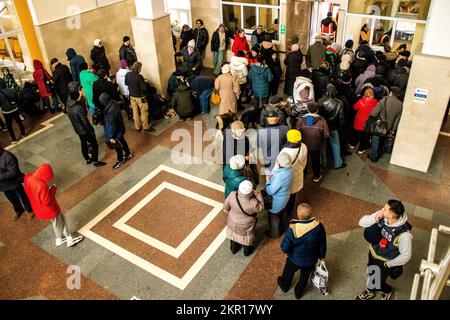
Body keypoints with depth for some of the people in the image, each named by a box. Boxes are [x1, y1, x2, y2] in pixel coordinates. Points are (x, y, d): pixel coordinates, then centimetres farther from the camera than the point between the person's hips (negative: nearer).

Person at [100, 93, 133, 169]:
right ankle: (128, 154, 51)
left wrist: (111, 137, -17)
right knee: (122, 142, 29)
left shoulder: (110, 111, -37)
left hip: (116, 132, -9)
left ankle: (120, 161, 37)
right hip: (120, 129, 9)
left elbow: (112, 126, -28)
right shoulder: (114, 103, -9)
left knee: (117, 147, 14)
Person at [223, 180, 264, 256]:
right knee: (247, 237, 29)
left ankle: (233, 249, 59)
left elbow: (226, 208, -12)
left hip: (233, 222, 2)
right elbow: (261, 208, -16)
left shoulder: (232, 195, -33)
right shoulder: (253, 203, -41)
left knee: (233, 234, 33)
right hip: (246, 226, -2)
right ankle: (247, 252, 56)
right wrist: (258, 195, -14)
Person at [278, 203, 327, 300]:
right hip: (310, 261, 2)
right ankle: (299, 293, 55)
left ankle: (284, 285, 60)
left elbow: (284, 248, -26)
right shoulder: (319, 226, -28)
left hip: (294, 259, -2)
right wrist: (322, 256, 8)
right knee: (305, 277, 30)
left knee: (289, 272, 31)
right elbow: (323, 245, -11)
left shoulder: (293, 229, -36)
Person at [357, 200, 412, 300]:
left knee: (377, 284, 15)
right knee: (371, 277, 29)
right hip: (373, 253, 5)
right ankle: (370, 291, 60)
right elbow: (362, 222, -15)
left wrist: (389, 264, -11)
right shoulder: (382, 217, -24)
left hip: (385, 261, -4)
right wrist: (375, 218, -34)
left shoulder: (404, 234, -37)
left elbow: (406, 255, -24)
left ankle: (388, 291, 51)